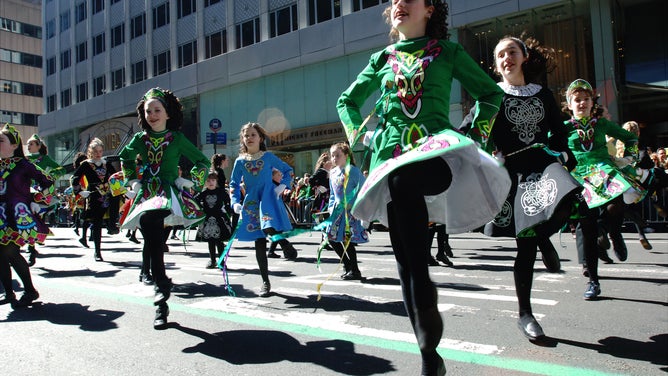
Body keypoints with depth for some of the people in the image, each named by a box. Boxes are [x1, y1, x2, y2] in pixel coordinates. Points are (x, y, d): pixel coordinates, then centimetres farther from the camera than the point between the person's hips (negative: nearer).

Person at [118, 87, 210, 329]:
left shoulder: (177, 139, 0)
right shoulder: (140, 139, 10)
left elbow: (203, 161, 7)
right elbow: (125, 158, 29)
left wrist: (191, 181, -2)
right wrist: (132, 181, 19)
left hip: (169, 195, -3)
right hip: (146, 195, 3)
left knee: (156, 247, -23)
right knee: (153, 248, 1)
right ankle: (161, 306, 10)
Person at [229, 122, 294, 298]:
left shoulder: (268, 156, 3)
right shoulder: (240, 161, 6)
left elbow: (288, 170, 11)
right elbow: (234, 184, 9)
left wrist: (282, 186, -4)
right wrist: (236, 202, -4)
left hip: (269, 198, -2)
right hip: (251, 203, 2)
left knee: (270, 229, -29)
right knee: (259, 242, 5)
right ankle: (265, 282, 16)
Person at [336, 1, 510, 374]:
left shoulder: (447, 51, 13)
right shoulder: (382, 59, 19)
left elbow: (491, 93, 19)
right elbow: (347, 101, 30)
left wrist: (476, 133, 7)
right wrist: (358, 134, 13)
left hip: (436, 150, -2)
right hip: (392, 156, 3)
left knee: (403, 182, -40)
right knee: (408, 262, -1)